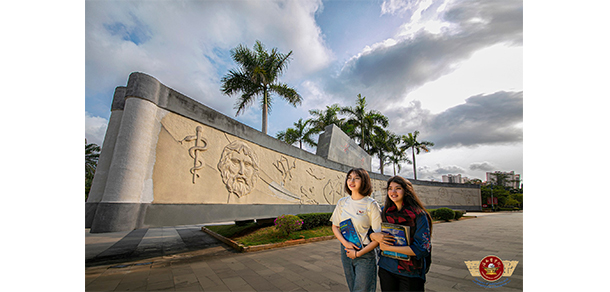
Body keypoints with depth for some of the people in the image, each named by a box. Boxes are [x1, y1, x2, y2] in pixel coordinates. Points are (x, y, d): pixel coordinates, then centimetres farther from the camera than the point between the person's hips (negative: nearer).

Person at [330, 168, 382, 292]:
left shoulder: (371, 204, -13)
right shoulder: (342, 202, 1)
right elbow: (335, 227, 7)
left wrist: (358, 253, -13)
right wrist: (345, 243, -10)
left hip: (365, 255, -4)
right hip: (346, 252, 4)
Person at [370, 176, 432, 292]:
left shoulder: (418, 215, -13)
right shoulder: (384, 212, -1)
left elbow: (422, 249, -18)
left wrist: (388, 248, -18)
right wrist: (374, 235, -17)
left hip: (410, 273, -3)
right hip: (386, 268, 3)